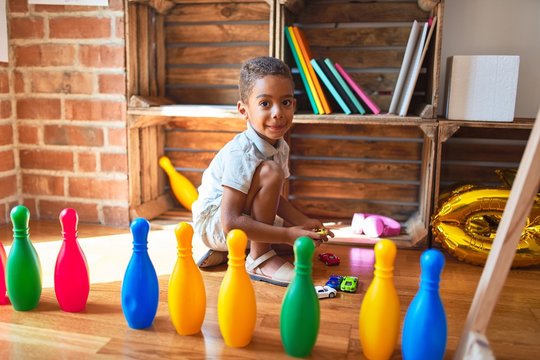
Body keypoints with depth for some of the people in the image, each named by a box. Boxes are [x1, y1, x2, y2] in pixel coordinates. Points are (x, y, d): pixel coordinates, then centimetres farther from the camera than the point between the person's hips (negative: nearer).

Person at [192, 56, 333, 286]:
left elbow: (272, 197, 8)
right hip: (214, 222, -9)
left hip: (245, 218, 9)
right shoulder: (242, 154, -30)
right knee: (271, 172, -28)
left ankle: (225, 253, 9)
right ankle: (259, 259, -18)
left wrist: (304, 222, -9)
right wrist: (288, 234, -34)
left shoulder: (280, 147, -3)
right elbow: (230, 223, -34)